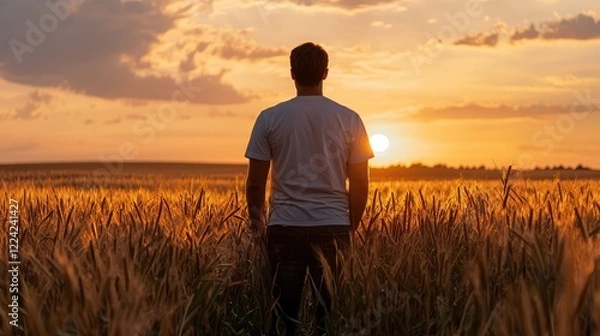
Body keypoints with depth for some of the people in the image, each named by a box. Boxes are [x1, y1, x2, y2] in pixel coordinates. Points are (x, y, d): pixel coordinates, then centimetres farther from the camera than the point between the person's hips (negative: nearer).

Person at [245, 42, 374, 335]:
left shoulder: (270, 118, 0)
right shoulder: (349, 119, 2)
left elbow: (255, 182, 1)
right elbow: (360, 185, 3)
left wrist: (255, 217, 20)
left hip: (285, 227, 0)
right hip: (333, 227, 1)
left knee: (283, 312, 6)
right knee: (331, 312, 6)